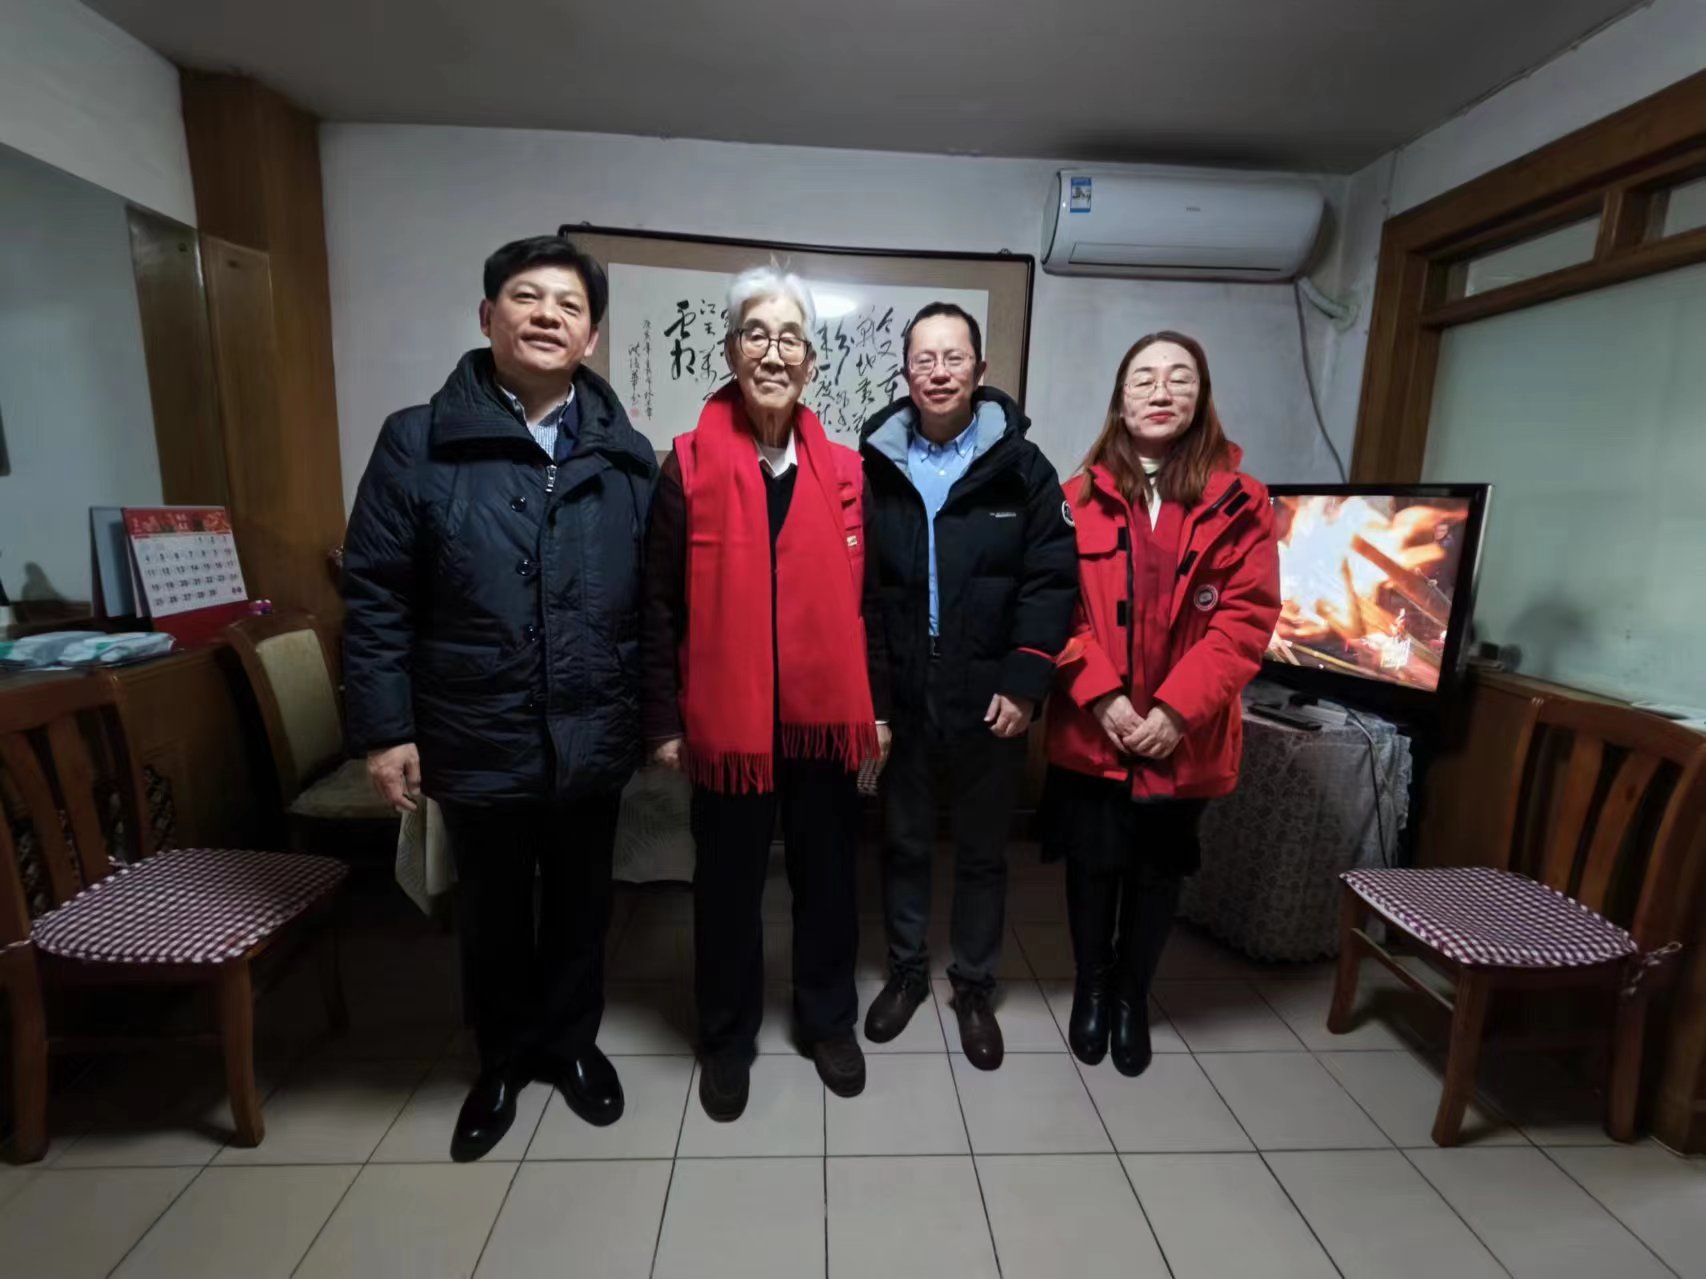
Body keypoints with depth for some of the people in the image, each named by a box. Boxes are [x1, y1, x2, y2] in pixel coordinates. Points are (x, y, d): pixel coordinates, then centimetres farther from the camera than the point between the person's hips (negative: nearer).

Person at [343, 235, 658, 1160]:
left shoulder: (626, 456, 1)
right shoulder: (418, 443, -4)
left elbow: (657, 599, 0)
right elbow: (375, 597, -4)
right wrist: (384, 727, -7)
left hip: (593, 737, 1)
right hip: (477, 740, -1)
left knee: (580, 904, 19)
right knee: (494, 913, 19)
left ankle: (571, 1041, 45)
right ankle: (503, 1059, 45)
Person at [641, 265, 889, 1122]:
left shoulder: (844, 472, 4)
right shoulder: (689, 466, -4)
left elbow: (864, 598, 7)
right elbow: (661, 605, -3)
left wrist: (877, 704, 7)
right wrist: (663, 719, -3)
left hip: (826, 713, 3)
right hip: (727, 716, -2)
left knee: (827, 874, 17)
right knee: (729, 883, 14)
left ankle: (829, 1019, 40)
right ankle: (727, 1036, 37)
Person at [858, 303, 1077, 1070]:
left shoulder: (1022, 467, 0)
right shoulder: (875, 466, 2)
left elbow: (1051, 582, -4)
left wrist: (1024, 683, -12)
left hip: (989, 698, -1)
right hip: (899, 697, 1)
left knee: (982, 851, 14)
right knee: (903, 843, 16)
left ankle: (975, 987, 34)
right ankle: (906, 972, 38)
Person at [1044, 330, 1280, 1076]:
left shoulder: (1240, 503, -1)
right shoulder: (1080, 497, 0)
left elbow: (1248, 618, -7)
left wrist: (1177, 710, -15)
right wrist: (1101, 696, -15)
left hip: (1185, 735, 1)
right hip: (1090, 730, 0)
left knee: (1158, 873, 15)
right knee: (1092, 865, 12)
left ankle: (1132, 995, 38)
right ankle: (1090, 988, 36)